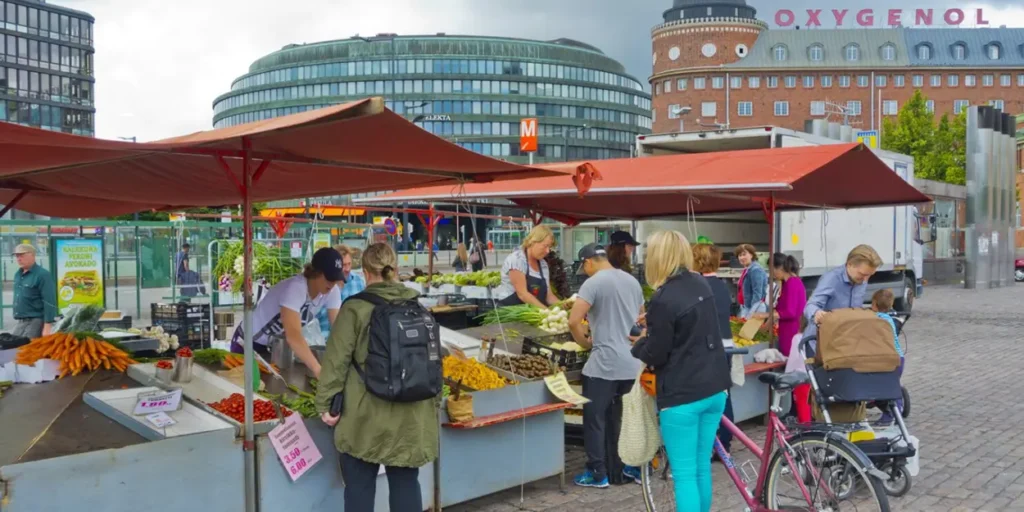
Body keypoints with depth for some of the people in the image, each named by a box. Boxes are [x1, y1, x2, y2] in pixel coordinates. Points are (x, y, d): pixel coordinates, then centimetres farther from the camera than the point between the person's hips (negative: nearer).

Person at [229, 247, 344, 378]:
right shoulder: (295, 288, -36)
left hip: (277, 347, 6)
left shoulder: (332, 291, -15)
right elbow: (293, 335, -48)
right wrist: (318, 369, -57)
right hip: (249, 344, -6)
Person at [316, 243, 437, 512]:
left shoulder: (355, 308, -8)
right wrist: (432, 403, 28)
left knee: (360, 486, 9)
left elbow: (337, 361, -9)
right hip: (411, 416, 4)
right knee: (406, 484, 12)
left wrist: (326, 404, 0)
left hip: (366, 414, -4)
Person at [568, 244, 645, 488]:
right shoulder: (632, 281, 12)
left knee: (595, 419, 4)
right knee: (623, 418, 17)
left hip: (604, 364, -7)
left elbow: (573, 322, -19)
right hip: (632, 363, 7)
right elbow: (641, 318, 24)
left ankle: (597, 474, 9)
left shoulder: (593, 283, -12)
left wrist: (586, 343, -2)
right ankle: (633, 468, 22)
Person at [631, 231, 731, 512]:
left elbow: (655, 355, -13)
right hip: (714, 388, 8)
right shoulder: (701, 284, 6)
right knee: (702, 467, 18)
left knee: (684, 474, 0)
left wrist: (640, 343, 7)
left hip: (683, 394, -8)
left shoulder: (663, 300, -18)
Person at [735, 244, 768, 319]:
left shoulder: (755, 270, -15)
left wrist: (750, 315, -22)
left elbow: (757, 294, -20)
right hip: (746, 308, 9)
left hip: (755, 310, -9)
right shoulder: (746, 270, 14)